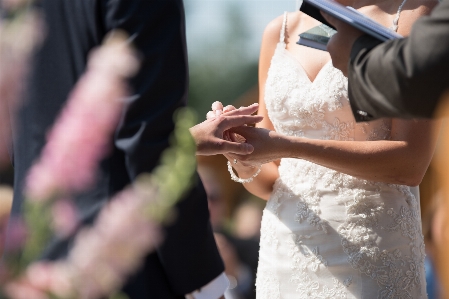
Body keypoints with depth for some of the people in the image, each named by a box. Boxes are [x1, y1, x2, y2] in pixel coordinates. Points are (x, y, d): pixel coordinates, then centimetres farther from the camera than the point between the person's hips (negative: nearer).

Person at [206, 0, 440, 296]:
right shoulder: (281, 31, 8)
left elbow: (411, 164, -16)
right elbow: (269, 180, 10)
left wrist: (288, 146, -20)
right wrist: (244, 164, -12)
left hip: (371, 258, -4)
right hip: (286, 250, 5)